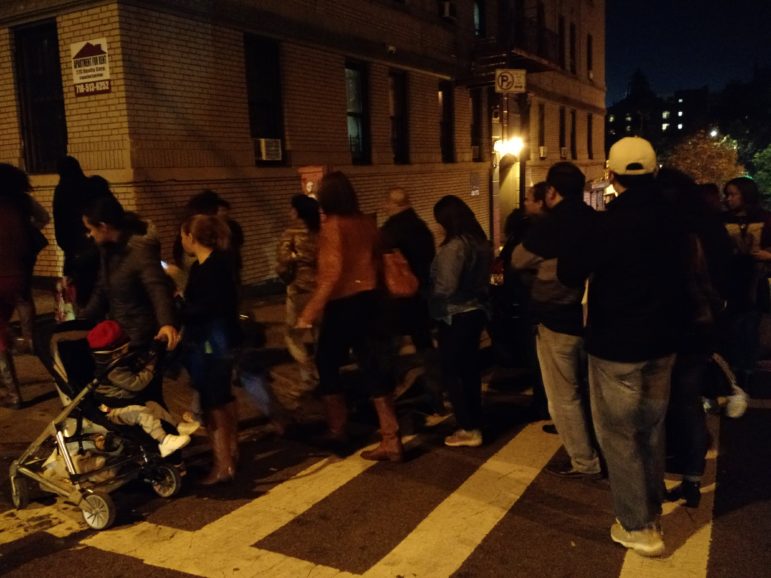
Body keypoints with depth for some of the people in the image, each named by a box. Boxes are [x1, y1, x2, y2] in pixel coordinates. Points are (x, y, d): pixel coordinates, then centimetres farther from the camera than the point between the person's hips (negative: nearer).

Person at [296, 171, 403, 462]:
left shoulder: (332, 225, -13)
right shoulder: (368, 223, 5)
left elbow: (332, 273, -22)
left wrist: (309, 312, -20)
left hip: (343, 304, -6)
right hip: (369, 299, 6)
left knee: (327, 364, 15)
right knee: (374, 367, 7)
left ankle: (337, 429, 26)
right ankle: (391, 441, 5)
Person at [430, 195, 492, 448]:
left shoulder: (454, 246, -20)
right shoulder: (481, 242, 7)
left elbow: (445, 287, -20)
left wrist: (430, 303, -3)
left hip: (455, 316, -9)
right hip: (476, 311, 9)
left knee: (451, 372, 2)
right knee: (470, 369, 15)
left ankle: (468, 429, 6)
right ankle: (475, 424, 23)